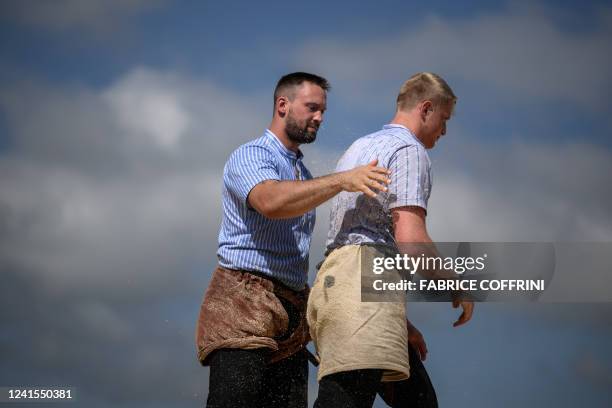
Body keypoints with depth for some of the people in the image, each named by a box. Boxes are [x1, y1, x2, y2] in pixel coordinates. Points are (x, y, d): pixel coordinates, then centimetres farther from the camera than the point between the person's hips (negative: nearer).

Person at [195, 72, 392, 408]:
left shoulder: (303, 177, 24)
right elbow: (271, 201, -28)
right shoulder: (251, 157, -4)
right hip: (244, 304, -8)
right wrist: (343, 180, -36)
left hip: (290, 313, 8)